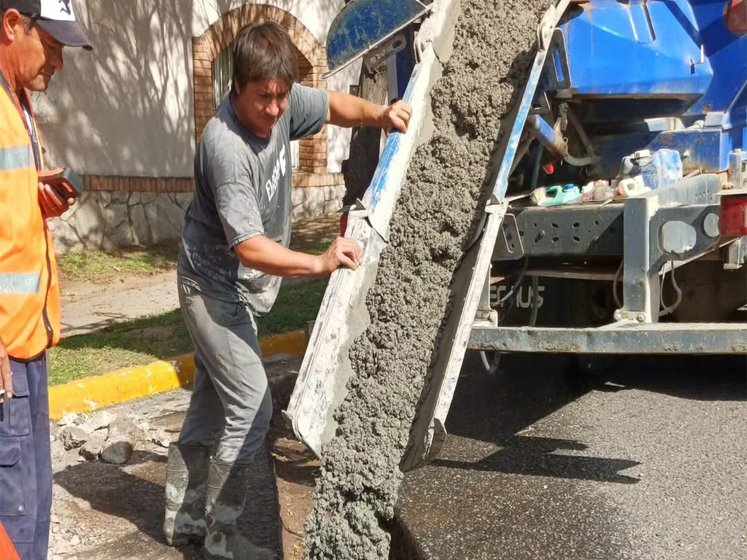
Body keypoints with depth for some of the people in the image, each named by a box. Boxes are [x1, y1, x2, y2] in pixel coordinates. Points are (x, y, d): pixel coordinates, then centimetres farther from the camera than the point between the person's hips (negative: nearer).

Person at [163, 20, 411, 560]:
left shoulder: (281, 102, -7)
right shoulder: (226, 146, -30)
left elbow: (331, 105, 11)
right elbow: (249, 247, -33)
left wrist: (379, 113, -8)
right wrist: (319, 263, -46)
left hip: (234, 287, 9)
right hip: (217, 286, -9)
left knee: (212, 403, 16)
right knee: (251, 408, -7)